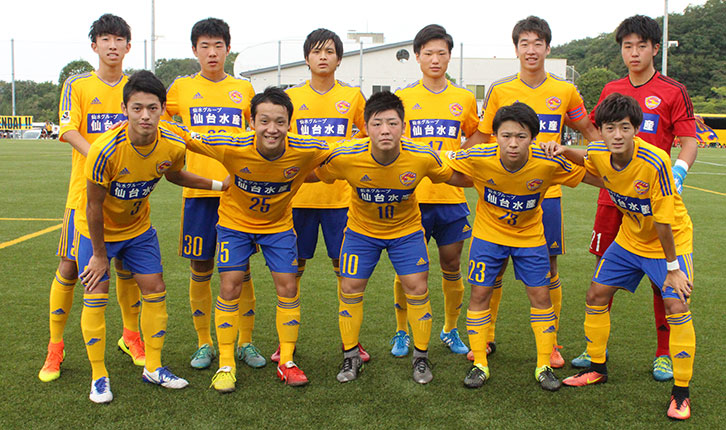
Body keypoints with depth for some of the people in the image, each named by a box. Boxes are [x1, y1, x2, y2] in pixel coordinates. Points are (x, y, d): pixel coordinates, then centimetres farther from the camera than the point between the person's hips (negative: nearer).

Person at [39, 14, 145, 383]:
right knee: (69, 266, -1)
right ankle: (55, 347, 14)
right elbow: (69, 131, -8)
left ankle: (130, 336, 27)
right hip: (86, 190, -2)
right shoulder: (77, 85, 2)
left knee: (127, 266, 8)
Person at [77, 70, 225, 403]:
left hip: (138, 227, 4)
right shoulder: (106, 150, -33)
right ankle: (99, 377, 10)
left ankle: (153, 368, 17)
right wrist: (99, 255, -14)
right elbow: (94, 206, -22)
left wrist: (219, 185, 2)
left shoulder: (173, 146, -20)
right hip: (97, 229, -4)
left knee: (155, 291, 2)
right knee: (95, 296, -5)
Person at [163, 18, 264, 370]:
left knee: (241, 268, 3)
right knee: (200, 269, 5)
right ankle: (204, 344, 20)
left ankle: (245, 342, 17)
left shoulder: (244, 89, 10)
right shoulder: (181, 88, 7)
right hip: (198, 189, 0)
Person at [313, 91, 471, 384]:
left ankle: (421, 357, 18)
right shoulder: (345, 157, -28)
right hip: (361, 230, 0)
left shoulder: (423, 157, -26)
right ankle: (351, 357, 21)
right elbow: (315, 176, -8)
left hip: (406, 230, 0)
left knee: (417, 288, -4)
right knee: (350, 289, 0)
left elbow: (455, 178, -6)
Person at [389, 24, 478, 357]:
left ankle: (450, 330, 26)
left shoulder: (464, 98, 7)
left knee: (452, 266, 8)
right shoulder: (402, 98, 3)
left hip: (451, 195, 2)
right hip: (411, 195, -1)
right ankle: (401, 333, 19)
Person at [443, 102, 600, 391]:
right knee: (480, 293, 0)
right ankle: (479, 364, 15)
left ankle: (544, 366, 18)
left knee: (540, 295, 2)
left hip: (530, 236, 0)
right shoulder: (479, 159, -28)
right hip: (488, 233, 0)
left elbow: (595, 178, -14)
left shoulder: (549, 164, -27)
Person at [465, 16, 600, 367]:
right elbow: (481, 137, 8)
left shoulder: (565, 91, 5)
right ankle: (486, 338, 20)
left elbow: (589, 131, 19)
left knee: (548, 270, 5)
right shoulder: (499, 90, 2)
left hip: (546, 193, 0)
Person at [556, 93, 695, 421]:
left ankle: (681, 392, -3)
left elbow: (663, 221, -26)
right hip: (629, 239, 6)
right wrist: (563, 151, -7)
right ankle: (597, 368, 26)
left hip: (672, 240, -6)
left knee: (676, 306, -18)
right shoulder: (599, 154, -15)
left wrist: (672, 267, -19)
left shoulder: (655, 162, -33)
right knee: (596, 295, 6)